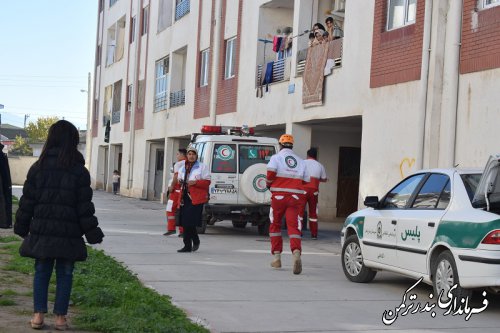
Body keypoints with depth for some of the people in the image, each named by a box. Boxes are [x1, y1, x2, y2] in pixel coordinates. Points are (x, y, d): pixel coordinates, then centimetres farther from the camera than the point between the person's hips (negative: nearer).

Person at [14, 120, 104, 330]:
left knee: (41, 272, 11)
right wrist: (92, 233, 2)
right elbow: (84, 207, -5)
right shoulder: (79, 171, -5)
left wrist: (22, 227, 14)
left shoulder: (38, 167, 0)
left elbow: (27, 201, 4)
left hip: (42, 230, 2)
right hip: (68, 233, -2)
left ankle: (39, 314, 9)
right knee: (64, 274, 7)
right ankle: (60, 316, 9)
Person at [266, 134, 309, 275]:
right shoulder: (300, 161, 15)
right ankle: (296, 253, -31)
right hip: (296, 196, 2)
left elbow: (271, 173, -14)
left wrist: (269, 185, 4)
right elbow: (305, 181, 12)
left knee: (275, 225, 15)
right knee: (294, 226, -6)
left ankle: (277, 257, 15)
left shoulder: (276, 157, 1)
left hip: (279, 195, -2)